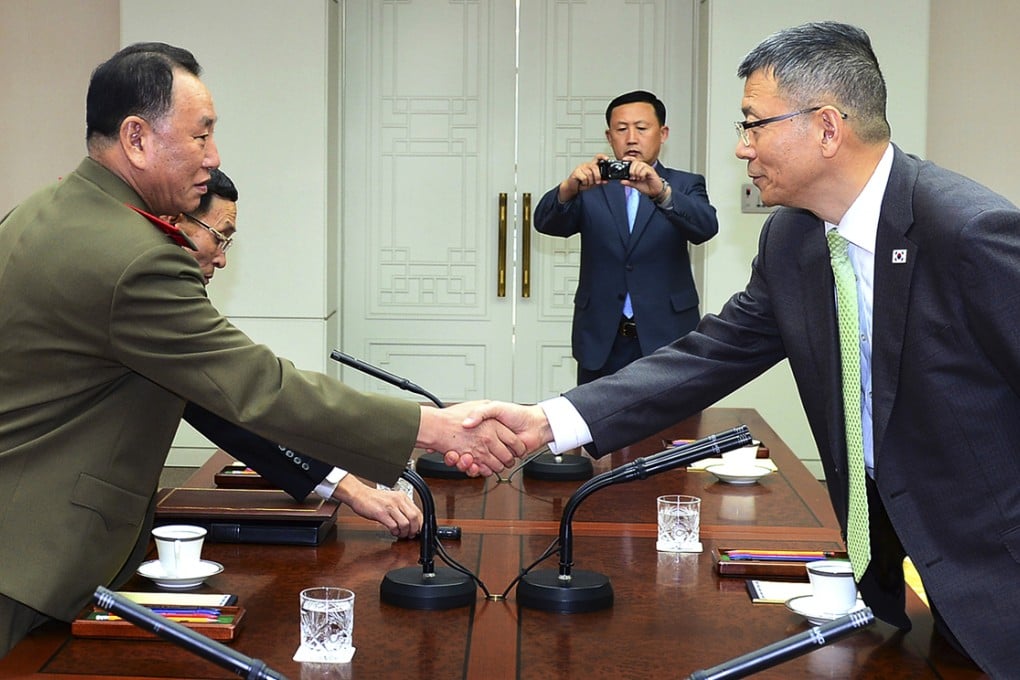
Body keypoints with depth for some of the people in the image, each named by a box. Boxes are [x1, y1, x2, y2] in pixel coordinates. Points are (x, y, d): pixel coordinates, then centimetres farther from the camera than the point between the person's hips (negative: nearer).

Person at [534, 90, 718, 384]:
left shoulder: (685, 186, 7)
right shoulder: (591, 187, 9)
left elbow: (705, 227, -13)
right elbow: (546, 223, -7)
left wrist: (661, 192, -32)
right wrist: (569, 188, -29)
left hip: (666, 339, -1)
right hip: (601, 343, 1)